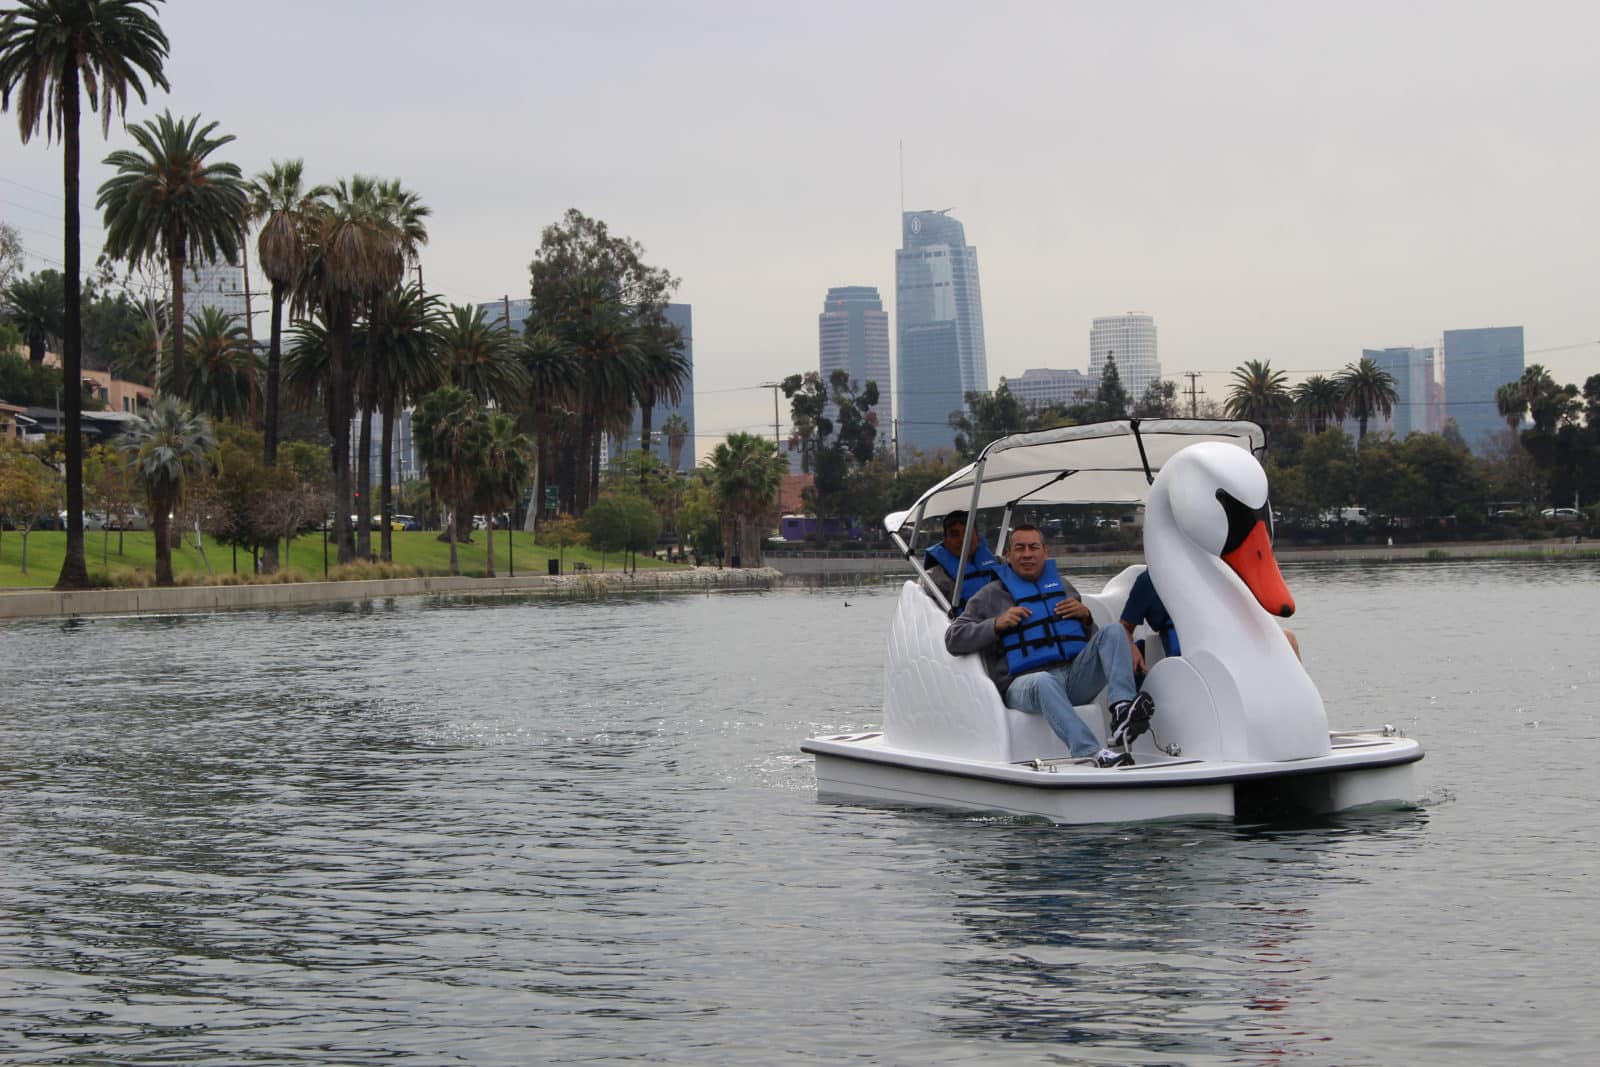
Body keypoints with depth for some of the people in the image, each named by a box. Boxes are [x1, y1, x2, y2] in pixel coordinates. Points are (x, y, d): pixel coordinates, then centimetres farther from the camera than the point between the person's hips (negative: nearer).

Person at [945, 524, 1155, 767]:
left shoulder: (1064, 589, 29)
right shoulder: (992, 595, 18)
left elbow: (1094, 640, 30)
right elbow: (953, 639, 10)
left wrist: (1085, 616, 8)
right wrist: (997, 624, -3)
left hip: (1076, 676, 4)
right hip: (1024, 683, -4)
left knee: (1114, 632, -17)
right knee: (1043, 682, -41)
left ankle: (1122, 710, -40)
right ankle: (1094, 755, -58)